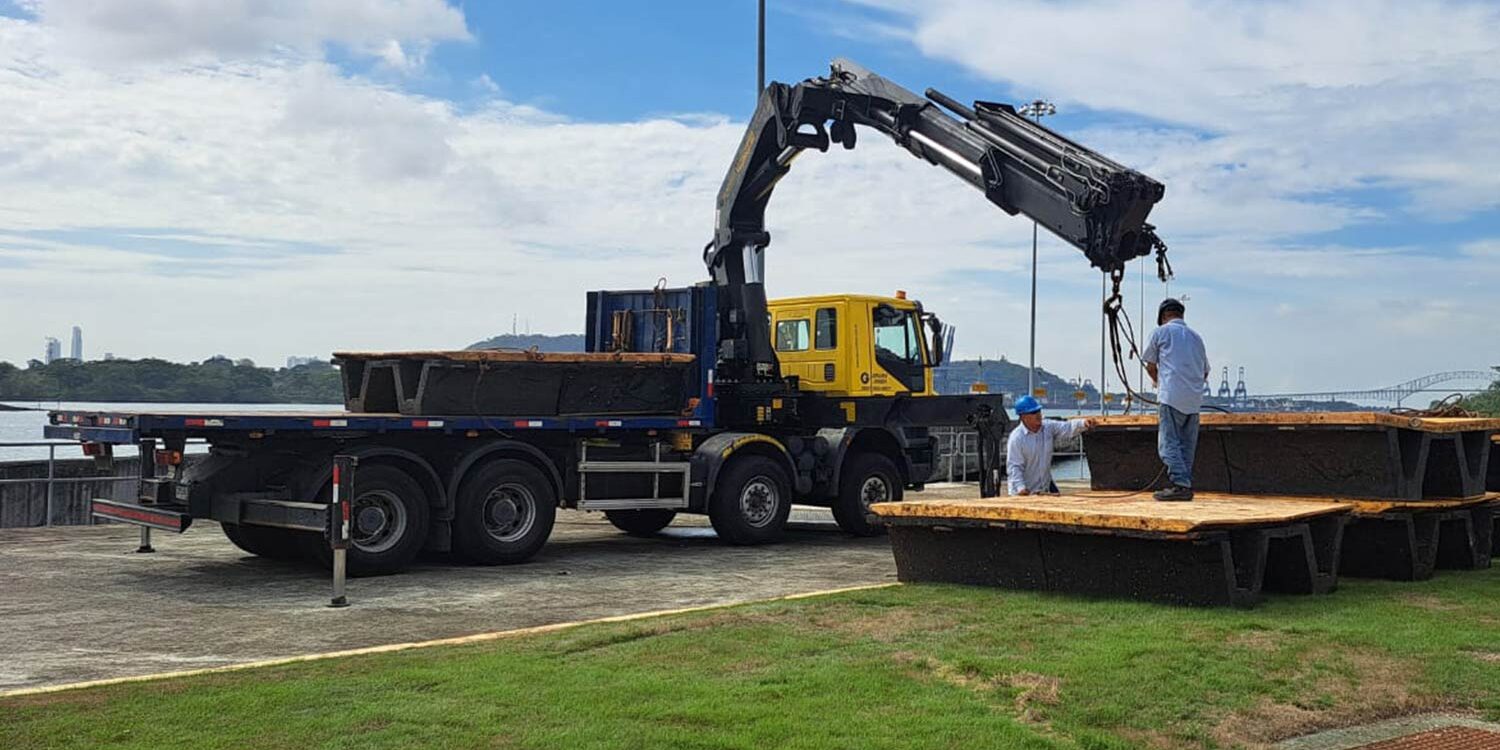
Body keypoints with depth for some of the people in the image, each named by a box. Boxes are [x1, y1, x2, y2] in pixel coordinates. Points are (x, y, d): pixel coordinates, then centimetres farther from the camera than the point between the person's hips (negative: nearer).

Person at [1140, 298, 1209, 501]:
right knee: (1187, 445, 9)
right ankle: (1186, 485, 7)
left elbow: (1150, 366, 12)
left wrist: (1157, 381, 31)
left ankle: (1180, 484, -19)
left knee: (1168, 442, -8)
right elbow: (1205, 372, 24)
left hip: (1171, 396, -6)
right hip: (1195, 399, 6)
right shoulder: (1196, 336, 21)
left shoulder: (1161, 332, 5)